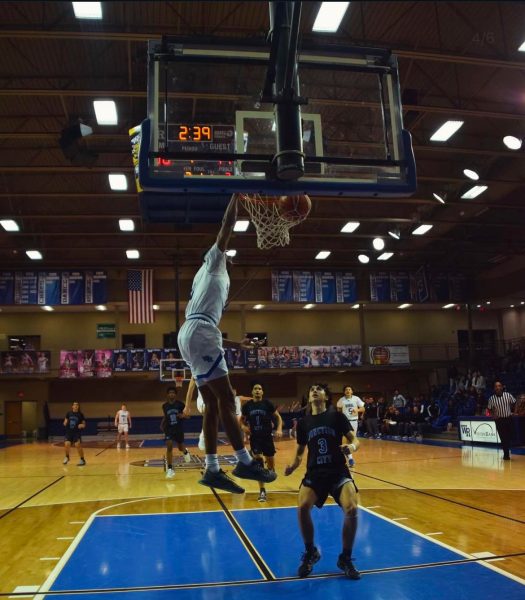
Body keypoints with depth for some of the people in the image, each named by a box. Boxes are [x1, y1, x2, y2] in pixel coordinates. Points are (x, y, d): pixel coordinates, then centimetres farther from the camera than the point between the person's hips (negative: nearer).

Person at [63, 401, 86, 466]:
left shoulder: (80, 414, -3)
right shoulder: (69, 413, 2)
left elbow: (84, 424, 1)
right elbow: (65, 422, 12)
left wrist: (82, 425, -21)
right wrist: (65, 423, -11)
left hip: (77, 432, -2)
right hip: (69, 432, 2)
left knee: (78, 445, -14)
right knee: (66, 444, -9)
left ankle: (82, 459, 2)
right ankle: (67, 457, 23)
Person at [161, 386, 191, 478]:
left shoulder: (180, 404, -7)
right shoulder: (165, 406, 0)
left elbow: (187, 415, -2)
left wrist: (183, 415, -24)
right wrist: (162, 424, 2)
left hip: (179, 429, 0)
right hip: (169, 429, 0)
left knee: (180, 448, 11)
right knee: (169, 446, -18)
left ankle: (185, 452, 51)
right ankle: (169, 469, -14)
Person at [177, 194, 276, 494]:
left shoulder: (217, 281, 34)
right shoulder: (213, 263, 13)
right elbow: (227, 226, 2)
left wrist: (237, 344, 32)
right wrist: (237, 194, 10)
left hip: (196, 335, 10)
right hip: (199, 334, -10)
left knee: (214, 403, 6)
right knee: (226, 398, -12)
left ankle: (213, 469, 5)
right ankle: (245, 461, -13)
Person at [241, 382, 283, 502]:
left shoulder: (267, 403, -6)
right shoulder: (247, 405, -1)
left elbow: (278, 417, 1)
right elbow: (242, 419, 15)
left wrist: (279, 429, -14)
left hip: (267, 437, 0)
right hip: (254, 438, 0)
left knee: (271, 464, 8)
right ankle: (262, 491, 1)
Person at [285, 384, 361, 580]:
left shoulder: (337, 417, 1)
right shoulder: (304, 422, 7)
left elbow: (355, 440, -2)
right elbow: (300, 451, 16)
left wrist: (352, 447, -25)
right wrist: (293, 465, -4)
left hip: (338, 472, -1)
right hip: (314, 473, 1)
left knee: (352, 509, -25)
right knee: (303, 507, -26)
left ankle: (345, 558, 1)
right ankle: (310, 553, 4)